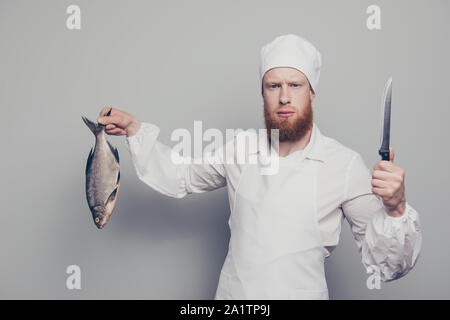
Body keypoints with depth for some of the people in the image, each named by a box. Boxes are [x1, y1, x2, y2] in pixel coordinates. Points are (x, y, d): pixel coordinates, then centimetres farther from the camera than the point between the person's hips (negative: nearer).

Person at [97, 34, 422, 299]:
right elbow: (179, 176, 14)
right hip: (231, 292, 4)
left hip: (302, 291, -3)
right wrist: (134, 129, 5)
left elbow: (385, 266, -13)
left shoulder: (345, 165, -14)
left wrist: (394, 209, -31)